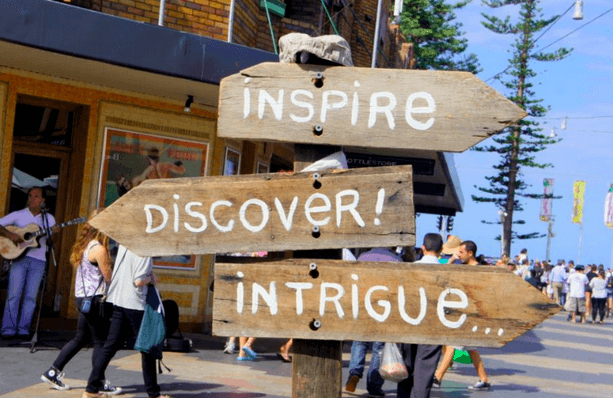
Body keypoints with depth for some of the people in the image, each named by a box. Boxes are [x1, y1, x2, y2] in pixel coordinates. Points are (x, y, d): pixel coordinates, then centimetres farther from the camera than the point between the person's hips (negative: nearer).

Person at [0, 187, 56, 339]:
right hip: (19, 257, -1)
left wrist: (54, 233, -11)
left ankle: (23, 329, 3)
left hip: (38, 261, 2)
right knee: (14, 294, -6)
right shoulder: (18, 215, 6)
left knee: (31, 296, -1)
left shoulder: (48, 218, 12)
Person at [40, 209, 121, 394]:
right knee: (101, 341, 1)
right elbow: (109, 278, -13)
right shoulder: (99, 249, -16)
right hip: (94, 298, -9)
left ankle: (53, 372, 19)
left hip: (83, 297, 9)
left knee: (81, 339, 17)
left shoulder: (85, 246, 11)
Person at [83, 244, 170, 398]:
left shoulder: (123, 245, 8)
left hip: (116, 300, 7)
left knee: (110, 345, 8)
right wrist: (151, 279, 0)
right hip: (135, 304, -7)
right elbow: (138, 281, -18)